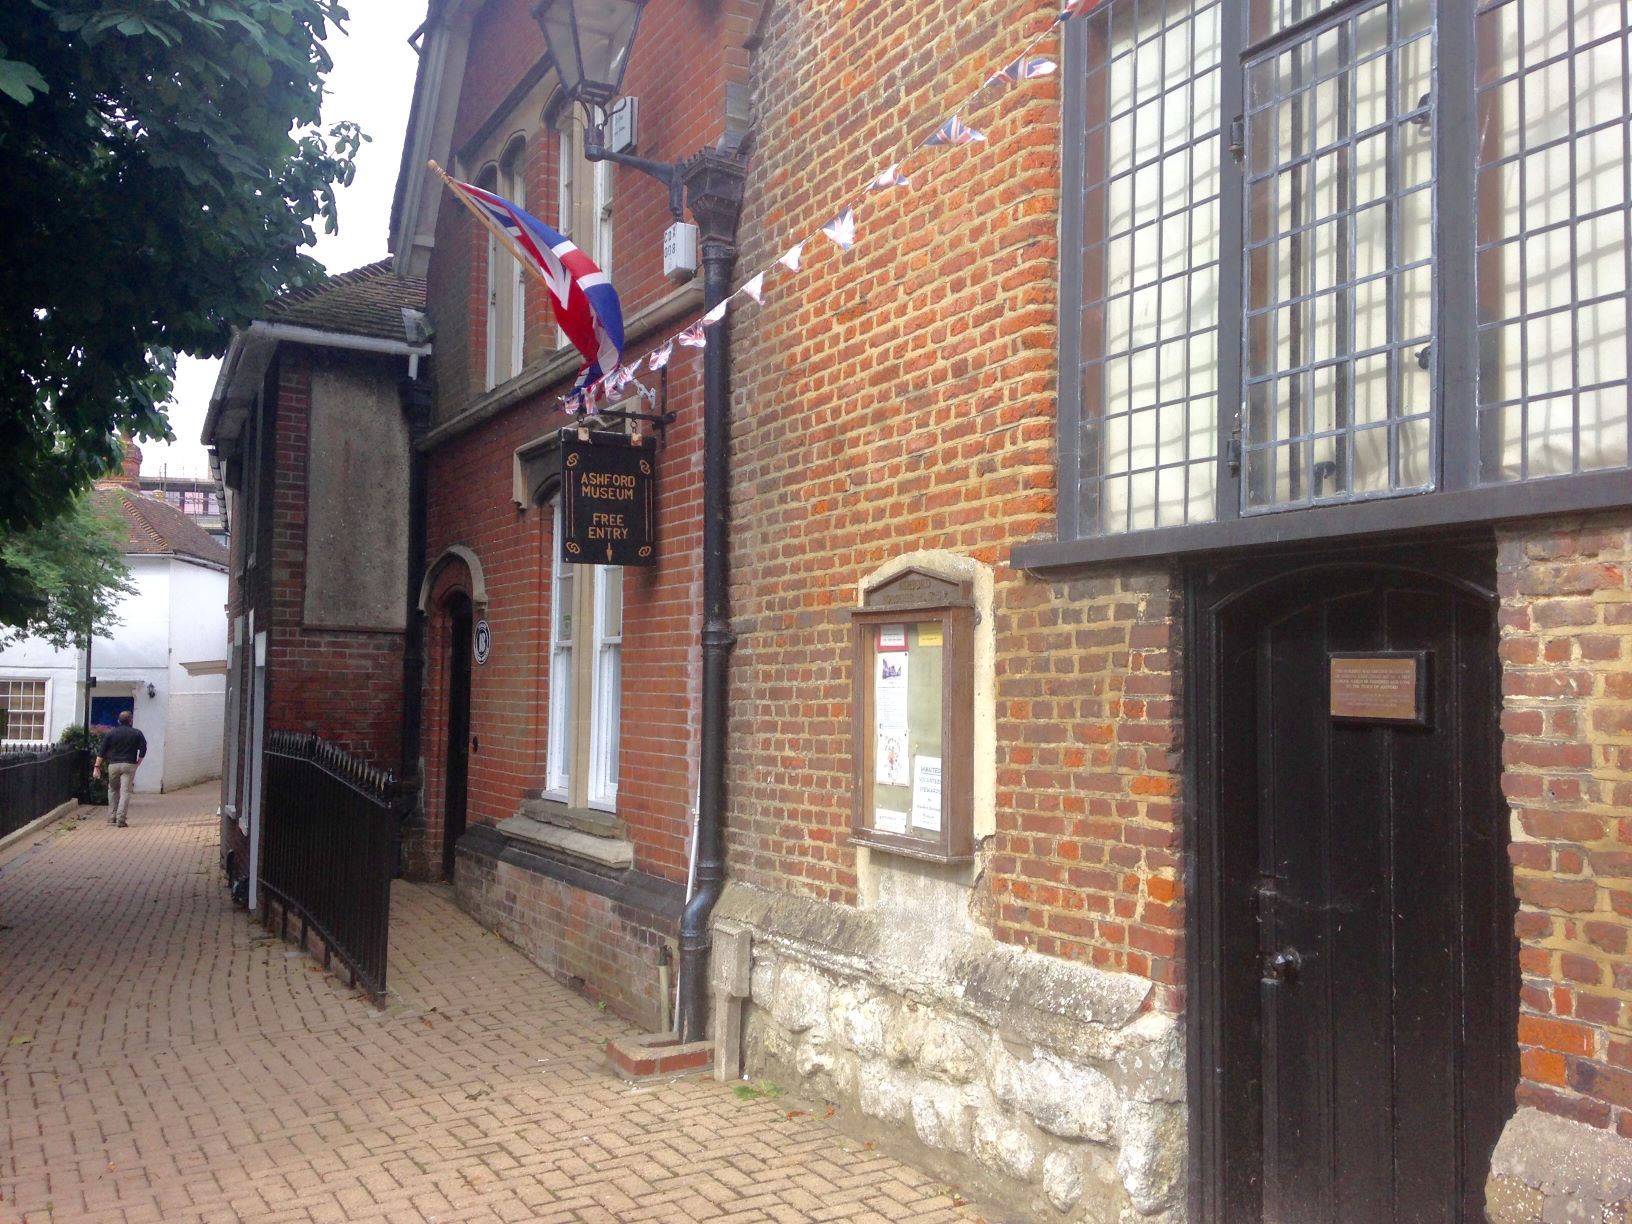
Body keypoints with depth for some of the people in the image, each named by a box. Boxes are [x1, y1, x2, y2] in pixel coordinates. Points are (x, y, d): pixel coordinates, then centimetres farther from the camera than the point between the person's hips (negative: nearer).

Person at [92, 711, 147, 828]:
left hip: (113, 765, 2)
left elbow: (102, 751, 2)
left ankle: (112, 817, 19)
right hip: (129, 765, -1)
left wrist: (97, 767, 2)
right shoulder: (137, 734, 3)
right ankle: (120, 819, -13)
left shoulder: (111, 733, 5)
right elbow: (143, 750, -4)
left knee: (113, 790, 19)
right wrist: (137, 763, 7)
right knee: (125, 792, -4)